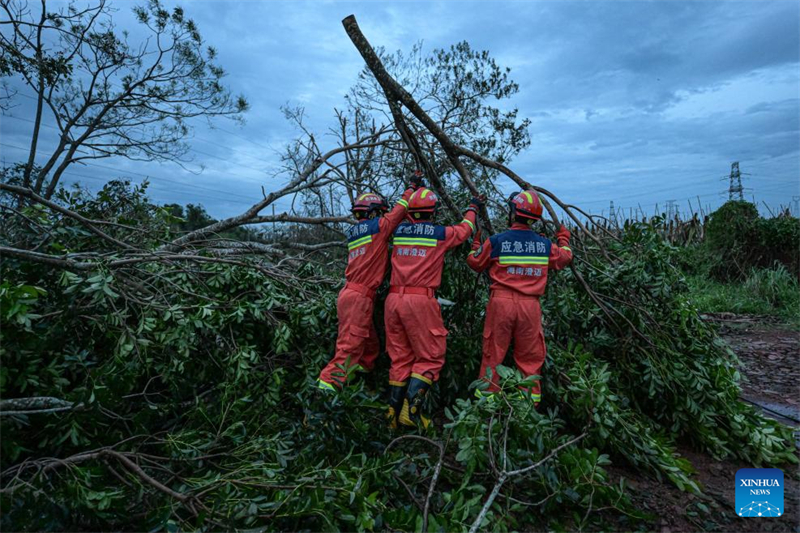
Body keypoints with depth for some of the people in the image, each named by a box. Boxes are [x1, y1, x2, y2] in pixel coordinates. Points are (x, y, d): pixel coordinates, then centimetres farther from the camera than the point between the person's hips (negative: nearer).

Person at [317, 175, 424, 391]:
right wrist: (413, 186, 14)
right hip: (359, 298, -9)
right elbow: (398, 211, 1)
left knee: (370, 348, 16)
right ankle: (326, 386, -7)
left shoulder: (353, 232, 16)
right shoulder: (375, 226, -7)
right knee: (349, 348, -8)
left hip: (350, 294, 9)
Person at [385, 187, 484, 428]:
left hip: (394, 298, 5)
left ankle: (393, 412, 16)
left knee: (400, 358, 14)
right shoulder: (441, 234, 1)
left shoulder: (399, 230, 12)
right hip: (421, 300, -5)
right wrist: (473, 208, 41)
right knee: (430, 358, 6)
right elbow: (464, 229, 22)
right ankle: (411, 410, -7)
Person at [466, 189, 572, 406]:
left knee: (493, 355, 8)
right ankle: (531, 402, 21)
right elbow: (565, 258, 24)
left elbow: (474, 263, 9)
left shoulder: (496, 241, -5)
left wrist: (476, 243, 28)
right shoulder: (545, 245, 4)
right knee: (530, 358, 13)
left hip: (501, 301, -2)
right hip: (530, 305, 2)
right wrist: (564, 240, 44)